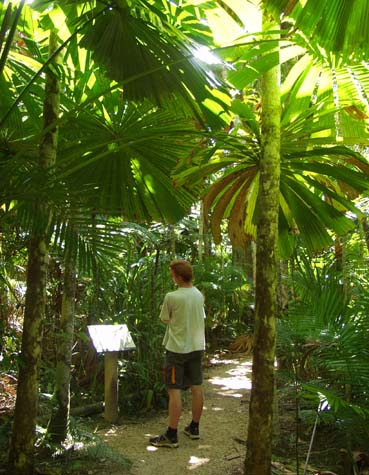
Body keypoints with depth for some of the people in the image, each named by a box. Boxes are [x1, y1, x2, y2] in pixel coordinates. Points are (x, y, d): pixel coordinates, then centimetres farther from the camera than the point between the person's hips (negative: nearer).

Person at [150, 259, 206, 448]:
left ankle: (171, 436, 5)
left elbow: (164, 319, -5)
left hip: (177, 349, -6)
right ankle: (194, 428, 26)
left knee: (174, 391, -1)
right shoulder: (199, 295, 1)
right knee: (196, 387, 13)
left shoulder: (171, 297, -18)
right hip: (196, 347, 7)